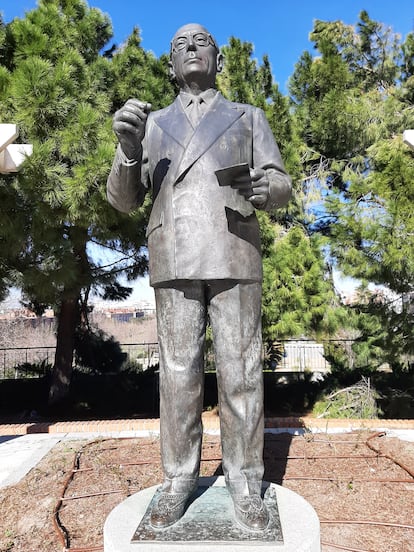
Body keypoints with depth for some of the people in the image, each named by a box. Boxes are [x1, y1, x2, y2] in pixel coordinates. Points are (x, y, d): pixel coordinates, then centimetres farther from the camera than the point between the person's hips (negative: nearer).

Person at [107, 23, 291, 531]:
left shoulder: (248, 118, 18)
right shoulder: (153, 126, 20)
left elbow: (281, 186, 9)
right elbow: (123, 200, 9)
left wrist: (264, 190, -17)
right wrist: (127, 147, -12)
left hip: (233, 256, 0)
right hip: (176, 261, 1)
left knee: (240, 370, -2)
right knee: (178, 371, 1)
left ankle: (244, 481, 12)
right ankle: (179, 479, 15)